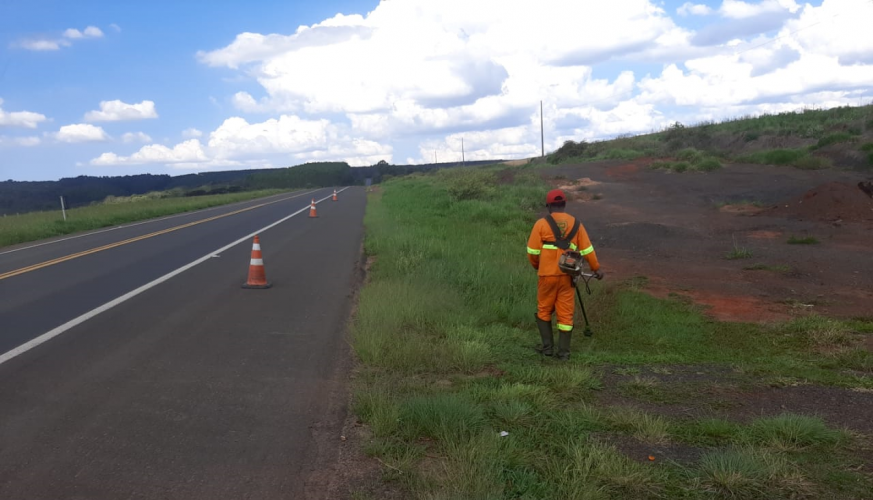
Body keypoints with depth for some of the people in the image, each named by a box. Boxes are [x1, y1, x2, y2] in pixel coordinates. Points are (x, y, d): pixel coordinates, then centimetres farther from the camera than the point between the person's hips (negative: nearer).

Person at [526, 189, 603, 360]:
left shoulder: (541, 224, -7)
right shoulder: (576, 224, 2)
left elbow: (533, 251, -6)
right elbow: (587, 250, 4)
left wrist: (537, 266, 15)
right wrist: (596, 268, 17)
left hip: (548, 275, -2)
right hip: (567, 275, 2)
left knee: (544, 311, 16)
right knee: (566, 314, 8)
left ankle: (548, 346, 17)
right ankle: (564, 352, 11)